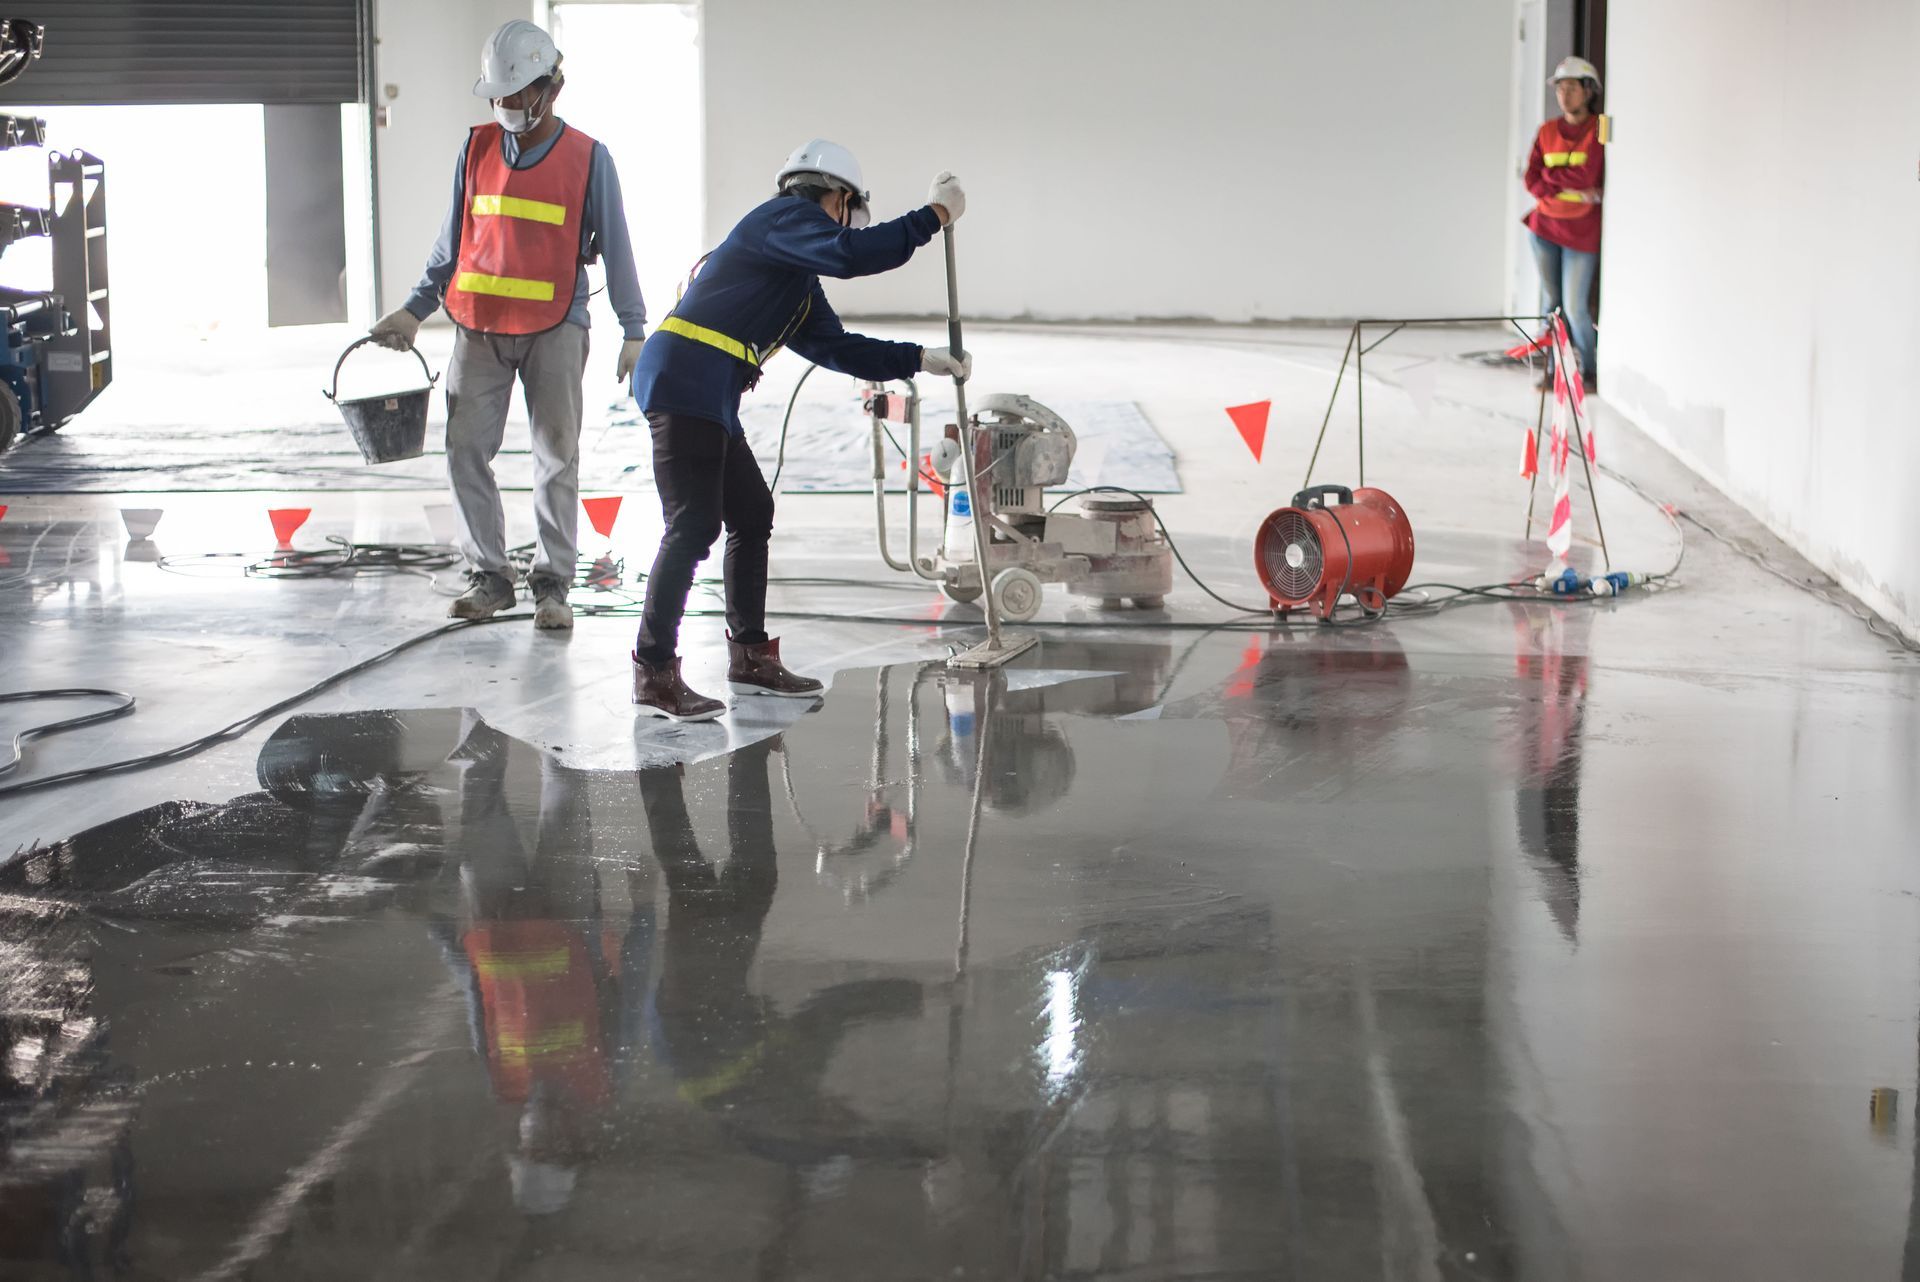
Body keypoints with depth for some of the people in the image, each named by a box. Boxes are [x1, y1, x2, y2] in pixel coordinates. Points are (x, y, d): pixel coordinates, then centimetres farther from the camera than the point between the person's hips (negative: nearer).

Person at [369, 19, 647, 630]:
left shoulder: (588, 158, -2)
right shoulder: (477, 149, 7)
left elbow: (614, 246, 2)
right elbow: (452, 240, 14)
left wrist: (634, 330, -1)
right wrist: (415, 309, 10)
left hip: (554, 328, -3)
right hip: (479, 326, 3)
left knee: (556, 455, 1)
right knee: (465, 449, 0)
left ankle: (553, 584, 9)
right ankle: (488, 577, 10)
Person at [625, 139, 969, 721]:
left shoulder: (799, 280, 26)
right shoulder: (785, 216, -3)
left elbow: (837, 347, 29)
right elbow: (850, 254, -20)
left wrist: (922, 359, 25)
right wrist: (933, 215, -13)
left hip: (710, 399, 11)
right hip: (684, 383, -11)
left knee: (752, 514, 17)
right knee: (694, 525, -13)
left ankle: (750, 654, 27)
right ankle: (654, 673, -10)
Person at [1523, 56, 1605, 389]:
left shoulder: (1599, 131, -8)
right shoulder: (1547, 131, 6)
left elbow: (1588, 177, -18)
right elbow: (1532, 180, -1)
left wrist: (1551, 175, -8)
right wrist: (1571, 189, -12)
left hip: (1582, 232, -4)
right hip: (1545, 226, 5)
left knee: (1575, 307, -6)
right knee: (1550, 301, 9)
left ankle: (1588, 371, 12)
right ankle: (1554, 369, 19)